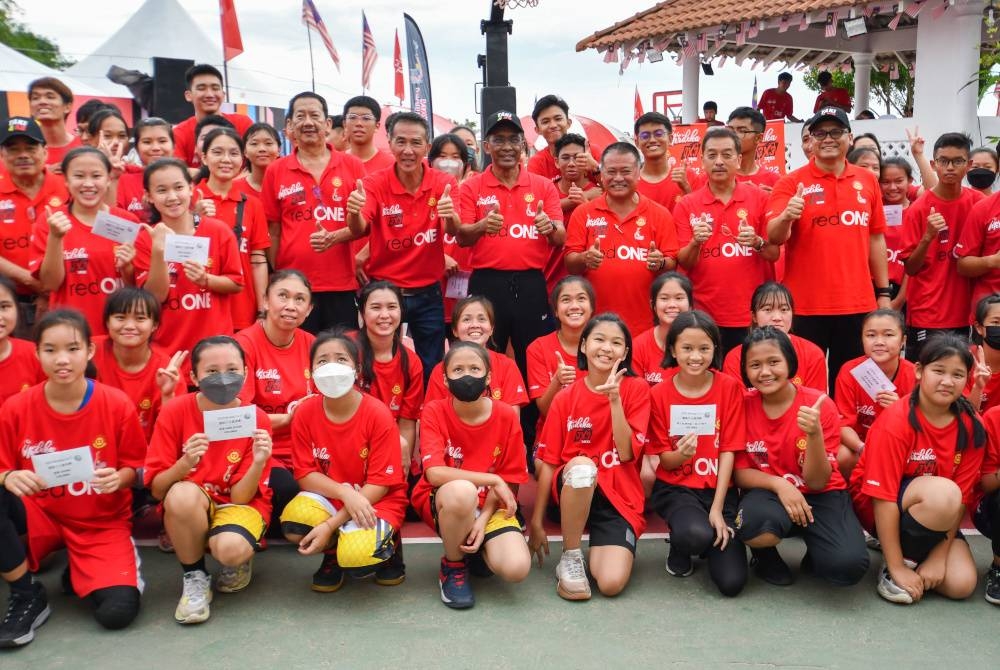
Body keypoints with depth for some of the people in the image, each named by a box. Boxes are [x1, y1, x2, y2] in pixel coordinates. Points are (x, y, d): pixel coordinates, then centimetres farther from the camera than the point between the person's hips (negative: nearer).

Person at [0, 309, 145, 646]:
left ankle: (80, 574, 15)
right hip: (40, 517, 2)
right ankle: (27, 595, -9)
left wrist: (118, 479, -24)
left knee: (117, 612, -23)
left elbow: (134, 467, -2)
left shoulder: (117, 404, -12)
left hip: (102, 524, -1)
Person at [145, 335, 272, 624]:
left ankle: (239, 562, 6)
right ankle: (195, 578, -8)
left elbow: (239, 497, -14)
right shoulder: (175, 411, -14)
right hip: (188, 508, 1)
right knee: (182, 494, -35)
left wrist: (258, 463, -33)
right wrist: (185, 463, -32)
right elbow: (157, 489, -13)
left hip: (238, 505, -1)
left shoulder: (256, 419, -14)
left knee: (231, 549, -35)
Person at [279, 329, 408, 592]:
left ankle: (388, 545, 7)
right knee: (293, 525, -28)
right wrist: (344, 492, -26)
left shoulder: (378, 414, -19)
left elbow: (380, 484, -16)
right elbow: (305, 474, -6)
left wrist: (330, 525, -22)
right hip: (330, 496, 4)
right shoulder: (305, 413, -9)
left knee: (356, 556, -31)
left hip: (376, 500, -3)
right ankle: (333, 553, 6)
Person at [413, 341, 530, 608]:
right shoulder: (434, 412, -11)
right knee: (462, 490, -39)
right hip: (443, 504, -2)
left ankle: (476, 549, 13)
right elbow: (435, 473, -23)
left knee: (516, 568, -26)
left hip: (490, 506, 2)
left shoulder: (506, 416, -7)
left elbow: (508, 480, -3)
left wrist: (483, 519, -18)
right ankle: (453, 566, -7)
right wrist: (493, 480, -23)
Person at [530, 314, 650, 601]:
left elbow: (627, 453, -11)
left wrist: (615, 399, -21)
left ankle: (598, 549, 12)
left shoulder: (636, 389, -2)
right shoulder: (565, 398, 0)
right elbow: (548, 463, 0)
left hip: (619, 496, -1)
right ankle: (570, 558, -15)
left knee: (611, 583, -24)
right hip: (573, 489, 1)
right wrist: (537, 523, -1)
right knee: (582, 465, -37)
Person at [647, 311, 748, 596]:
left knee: (732, 582, -14)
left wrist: (717, 508, -13)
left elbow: (729, 450, -5)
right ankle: (679, 547, 4)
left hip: (719, 488, 1)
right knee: (697, 535, -35)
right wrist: (680, 455, -26)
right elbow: (663, 460, -1)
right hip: (676, 488, -1)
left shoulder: (729, 387, -5)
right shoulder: (659, 394, -5)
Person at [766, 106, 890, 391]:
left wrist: (884, 292, 11)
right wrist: (786, 218, -34)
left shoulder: (867, 180, 8)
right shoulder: (792, 182, -3)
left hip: (857, 304, 3)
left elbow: (876, 239, 12)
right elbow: (774, 237, -13)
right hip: (805, 305, -3)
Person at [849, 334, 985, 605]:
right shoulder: (895, 422, -23)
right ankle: (904, 559, -10)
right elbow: (883, 497, -24)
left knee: (962, 584, -16)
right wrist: (897, 567, -24)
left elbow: (961, 497, -8)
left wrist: (939, 555, -15)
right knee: (943, 492, -33)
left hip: (937, 515, 5)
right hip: (876, 507, -5)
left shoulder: (972, 427, -8)